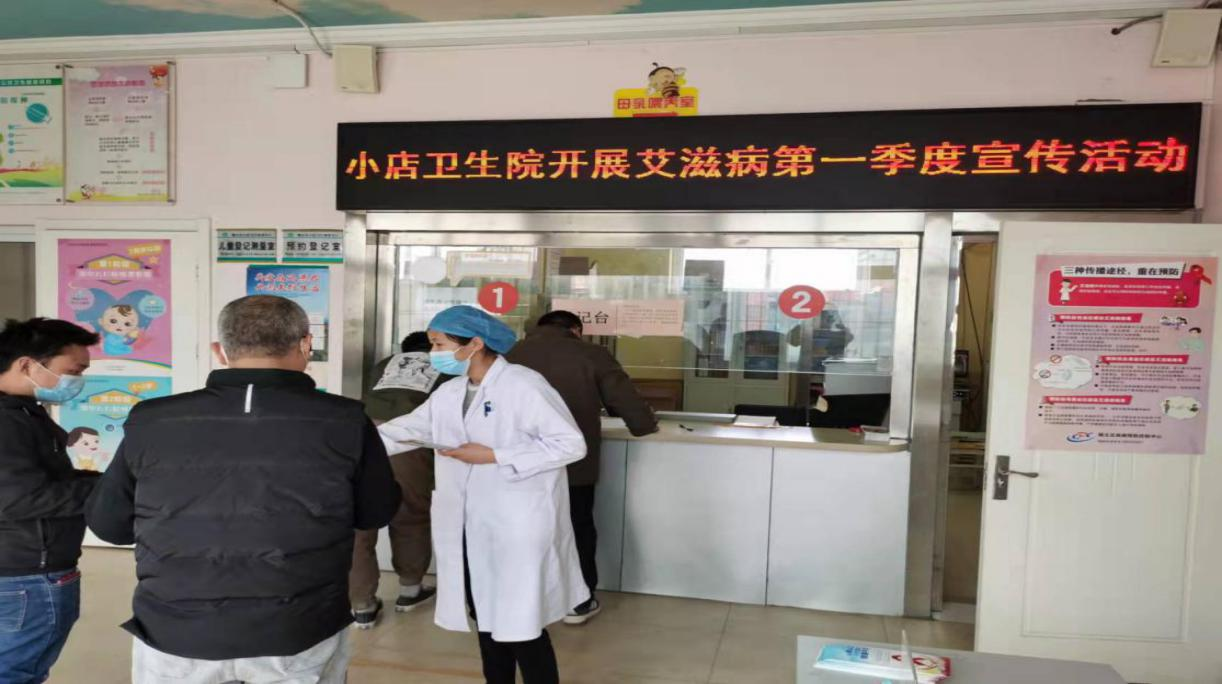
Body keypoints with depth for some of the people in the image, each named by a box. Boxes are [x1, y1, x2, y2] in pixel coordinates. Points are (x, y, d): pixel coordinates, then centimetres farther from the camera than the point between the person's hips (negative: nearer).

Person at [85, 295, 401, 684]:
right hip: (300, 637, -1)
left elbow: (106, 524, 6)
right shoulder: (345, 422, -12)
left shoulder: (150, 422, -7)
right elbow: (377, 513, 2)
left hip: (174, 637, 1)